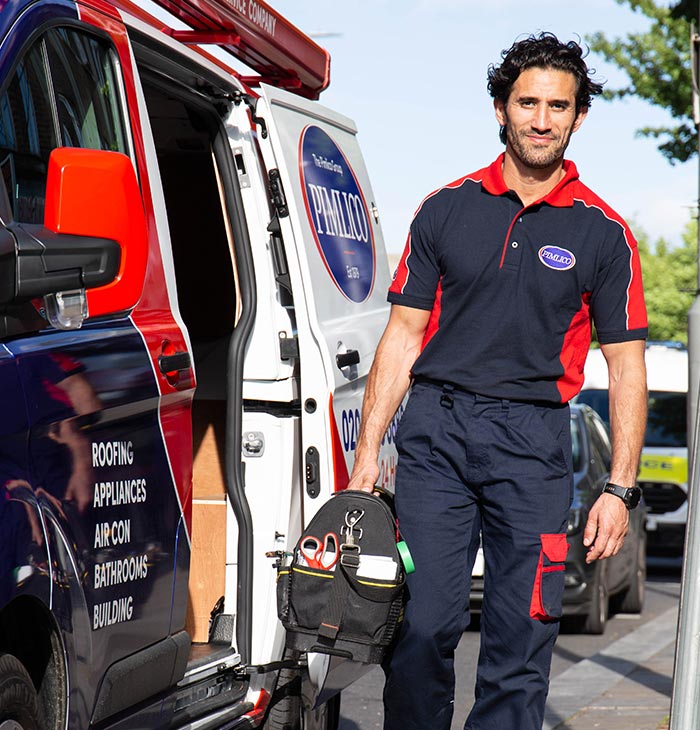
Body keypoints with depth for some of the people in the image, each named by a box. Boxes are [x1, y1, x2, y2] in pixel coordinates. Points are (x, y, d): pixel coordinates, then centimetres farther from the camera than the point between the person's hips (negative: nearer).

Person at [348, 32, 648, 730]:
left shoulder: (602, 233, 5)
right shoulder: (447, 209, 8)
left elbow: (626, 365, 5)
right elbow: (403, 336, 10)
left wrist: (619, 489, -2)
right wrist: (368, 449, 4)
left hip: (533, 439, 0)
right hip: (435, 429, 1)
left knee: (521, 642, -1)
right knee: (422, 625, -6)